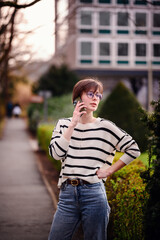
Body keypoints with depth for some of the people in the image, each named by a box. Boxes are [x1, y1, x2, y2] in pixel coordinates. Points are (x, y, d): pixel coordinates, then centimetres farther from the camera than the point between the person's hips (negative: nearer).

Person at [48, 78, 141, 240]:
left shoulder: (105, 127, 3)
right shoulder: (63, 124, 9)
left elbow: (133, 150, 7)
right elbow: (56, 153, -7)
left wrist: (109, 170, 2)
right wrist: (73, 124, -9)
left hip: (94, 194, -2)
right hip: (67, 193, 2)